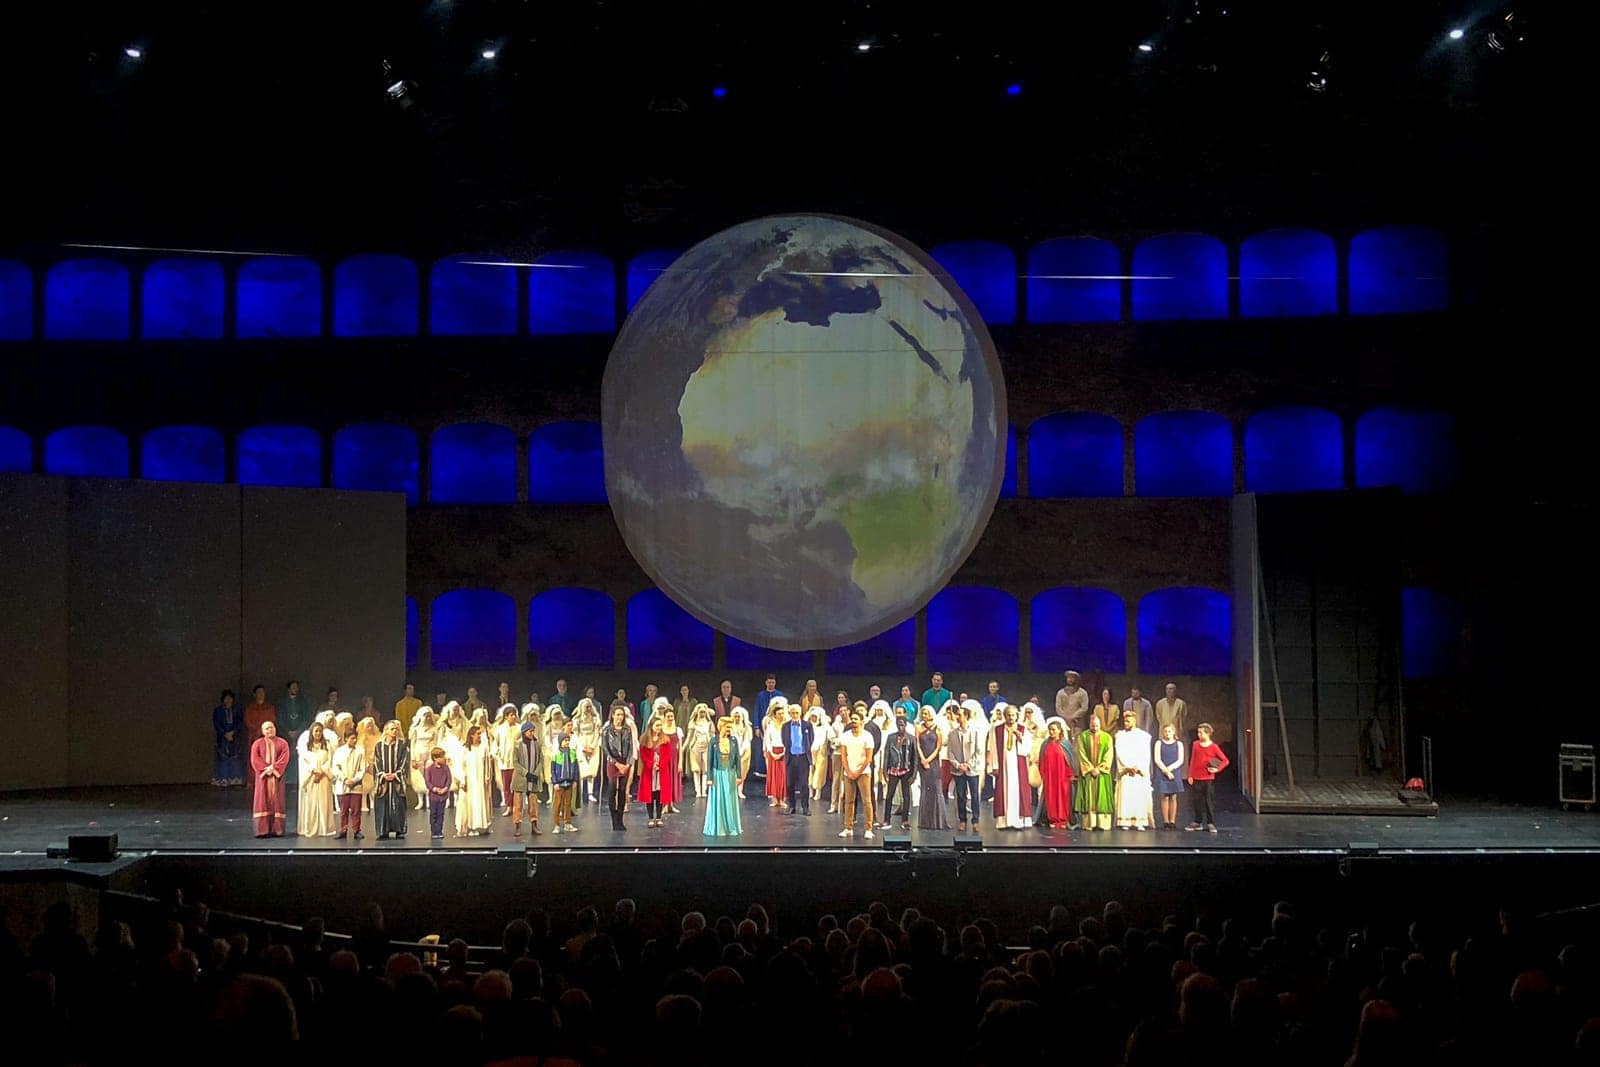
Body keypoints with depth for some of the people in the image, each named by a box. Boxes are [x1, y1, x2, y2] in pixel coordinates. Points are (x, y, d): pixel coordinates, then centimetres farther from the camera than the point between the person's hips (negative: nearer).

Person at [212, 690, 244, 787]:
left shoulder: (238, 710, 10)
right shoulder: (217, 710, 7)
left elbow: (240, 723, 4)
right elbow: (216, 724, 1)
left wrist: (232, 732, -11)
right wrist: (225, 734, -10)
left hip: (235, 737, 1)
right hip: (222, 738, -1)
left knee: (236, 759, -6)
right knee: (223, 758, -8)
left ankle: (236, 781, -7)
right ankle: (222, 782, -10)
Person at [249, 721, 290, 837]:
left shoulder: (282, 743, 8)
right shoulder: (257, 743, 8)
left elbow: (284, 758, -4)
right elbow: (254, 759, -3)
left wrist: (274, 768, -18)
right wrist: (266, 768, -16)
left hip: (277, 776, 0)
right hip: (262, 776, 0)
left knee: (276, 802, -2)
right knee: (263, 802, -4)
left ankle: (277, 829, -2)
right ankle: (263, 830, -6)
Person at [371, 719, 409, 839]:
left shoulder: (402, 745, 5)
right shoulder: (379, 746, 9)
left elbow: (404, 761, 0)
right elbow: (377, 763, 6)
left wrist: (395, 774, -11)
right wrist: (383, 775, -10)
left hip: (397, 781, -1)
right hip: (383, 780, 1)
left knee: (398, 806, -4)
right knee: (382, 805, -3)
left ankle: (399, 830, 1)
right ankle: (383, 831, 1)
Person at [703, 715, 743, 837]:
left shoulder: (734, 740, 1)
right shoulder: (714, 742, -5)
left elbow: (738, 759, 3)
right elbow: (710, 760, -2)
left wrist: (738, 776, -1)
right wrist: (710, 778, -5)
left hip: (730, 774, 2)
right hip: (718, 773, -2)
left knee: (730, 801, 6)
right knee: (718, 801, 2)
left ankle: (731, 827, 15)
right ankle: (717, 827, 10)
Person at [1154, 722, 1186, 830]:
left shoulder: (1178, 744, 7)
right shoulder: (1159, 743, 6)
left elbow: (1180, 760, 0)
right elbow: (1157, 760, -1)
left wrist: (1169, 768, -11)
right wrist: (1166, 771, -10)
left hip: (1175, 774, 1)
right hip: (1162, 774, -1)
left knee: (1173, 797, 1)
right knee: (1165, 797, -3)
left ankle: (1172, 821, 3)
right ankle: (1165, 822, -1)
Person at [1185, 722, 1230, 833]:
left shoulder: (1214, 747, -5)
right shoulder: (1196, 744, 5)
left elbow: (1225, 761, 0)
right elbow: (1192, 760, 10)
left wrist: (1217, 769, -12)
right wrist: (1190, 775, 7)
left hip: (1208, 778, -3)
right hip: (1196, 778, 3)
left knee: (1208, 800, -1)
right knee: (1198, 800, 9)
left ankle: (1211, 823, 6)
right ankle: (1198, 822, 17)